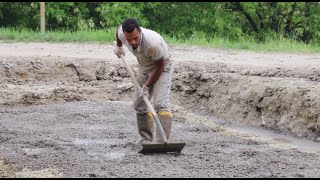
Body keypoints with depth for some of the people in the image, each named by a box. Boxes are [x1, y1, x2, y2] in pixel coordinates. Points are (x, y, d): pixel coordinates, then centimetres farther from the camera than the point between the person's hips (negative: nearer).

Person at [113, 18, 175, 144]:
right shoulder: (122, 34, -23)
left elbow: (160, 66, -25)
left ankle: (161, 142, -27)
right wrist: (118, 47, 23)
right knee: (139, 104, 7)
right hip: (144, 67, 7)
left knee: (160, 103, -21)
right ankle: (146, 138, 19)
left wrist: (147, 86, -19)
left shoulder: (153, 42, -41)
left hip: (162, 67, -7)